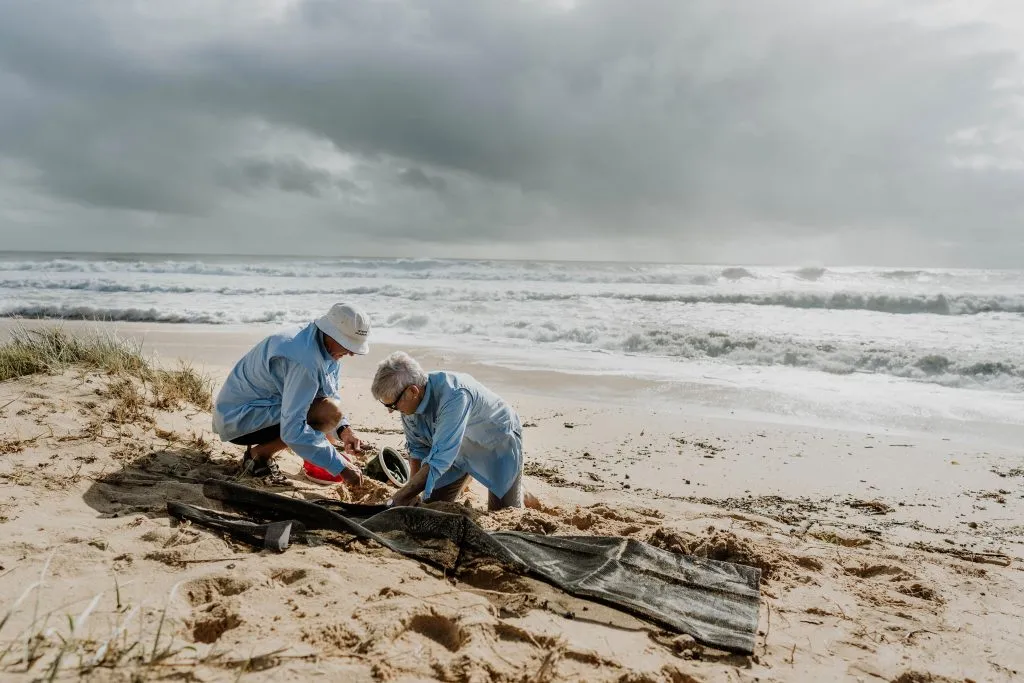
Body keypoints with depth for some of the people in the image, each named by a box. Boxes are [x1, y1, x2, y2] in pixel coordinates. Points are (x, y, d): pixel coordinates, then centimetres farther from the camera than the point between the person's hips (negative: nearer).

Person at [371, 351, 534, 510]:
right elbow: (418, 449, -4)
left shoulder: (454, 396, -42)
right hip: (457, 448, 6)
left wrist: (399, 500, -39)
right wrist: (414, 496, -10)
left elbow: (439, 461, -43)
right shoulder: (409, 401, -19)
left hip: (499, 443, -6)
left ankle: (519, 495, 23)